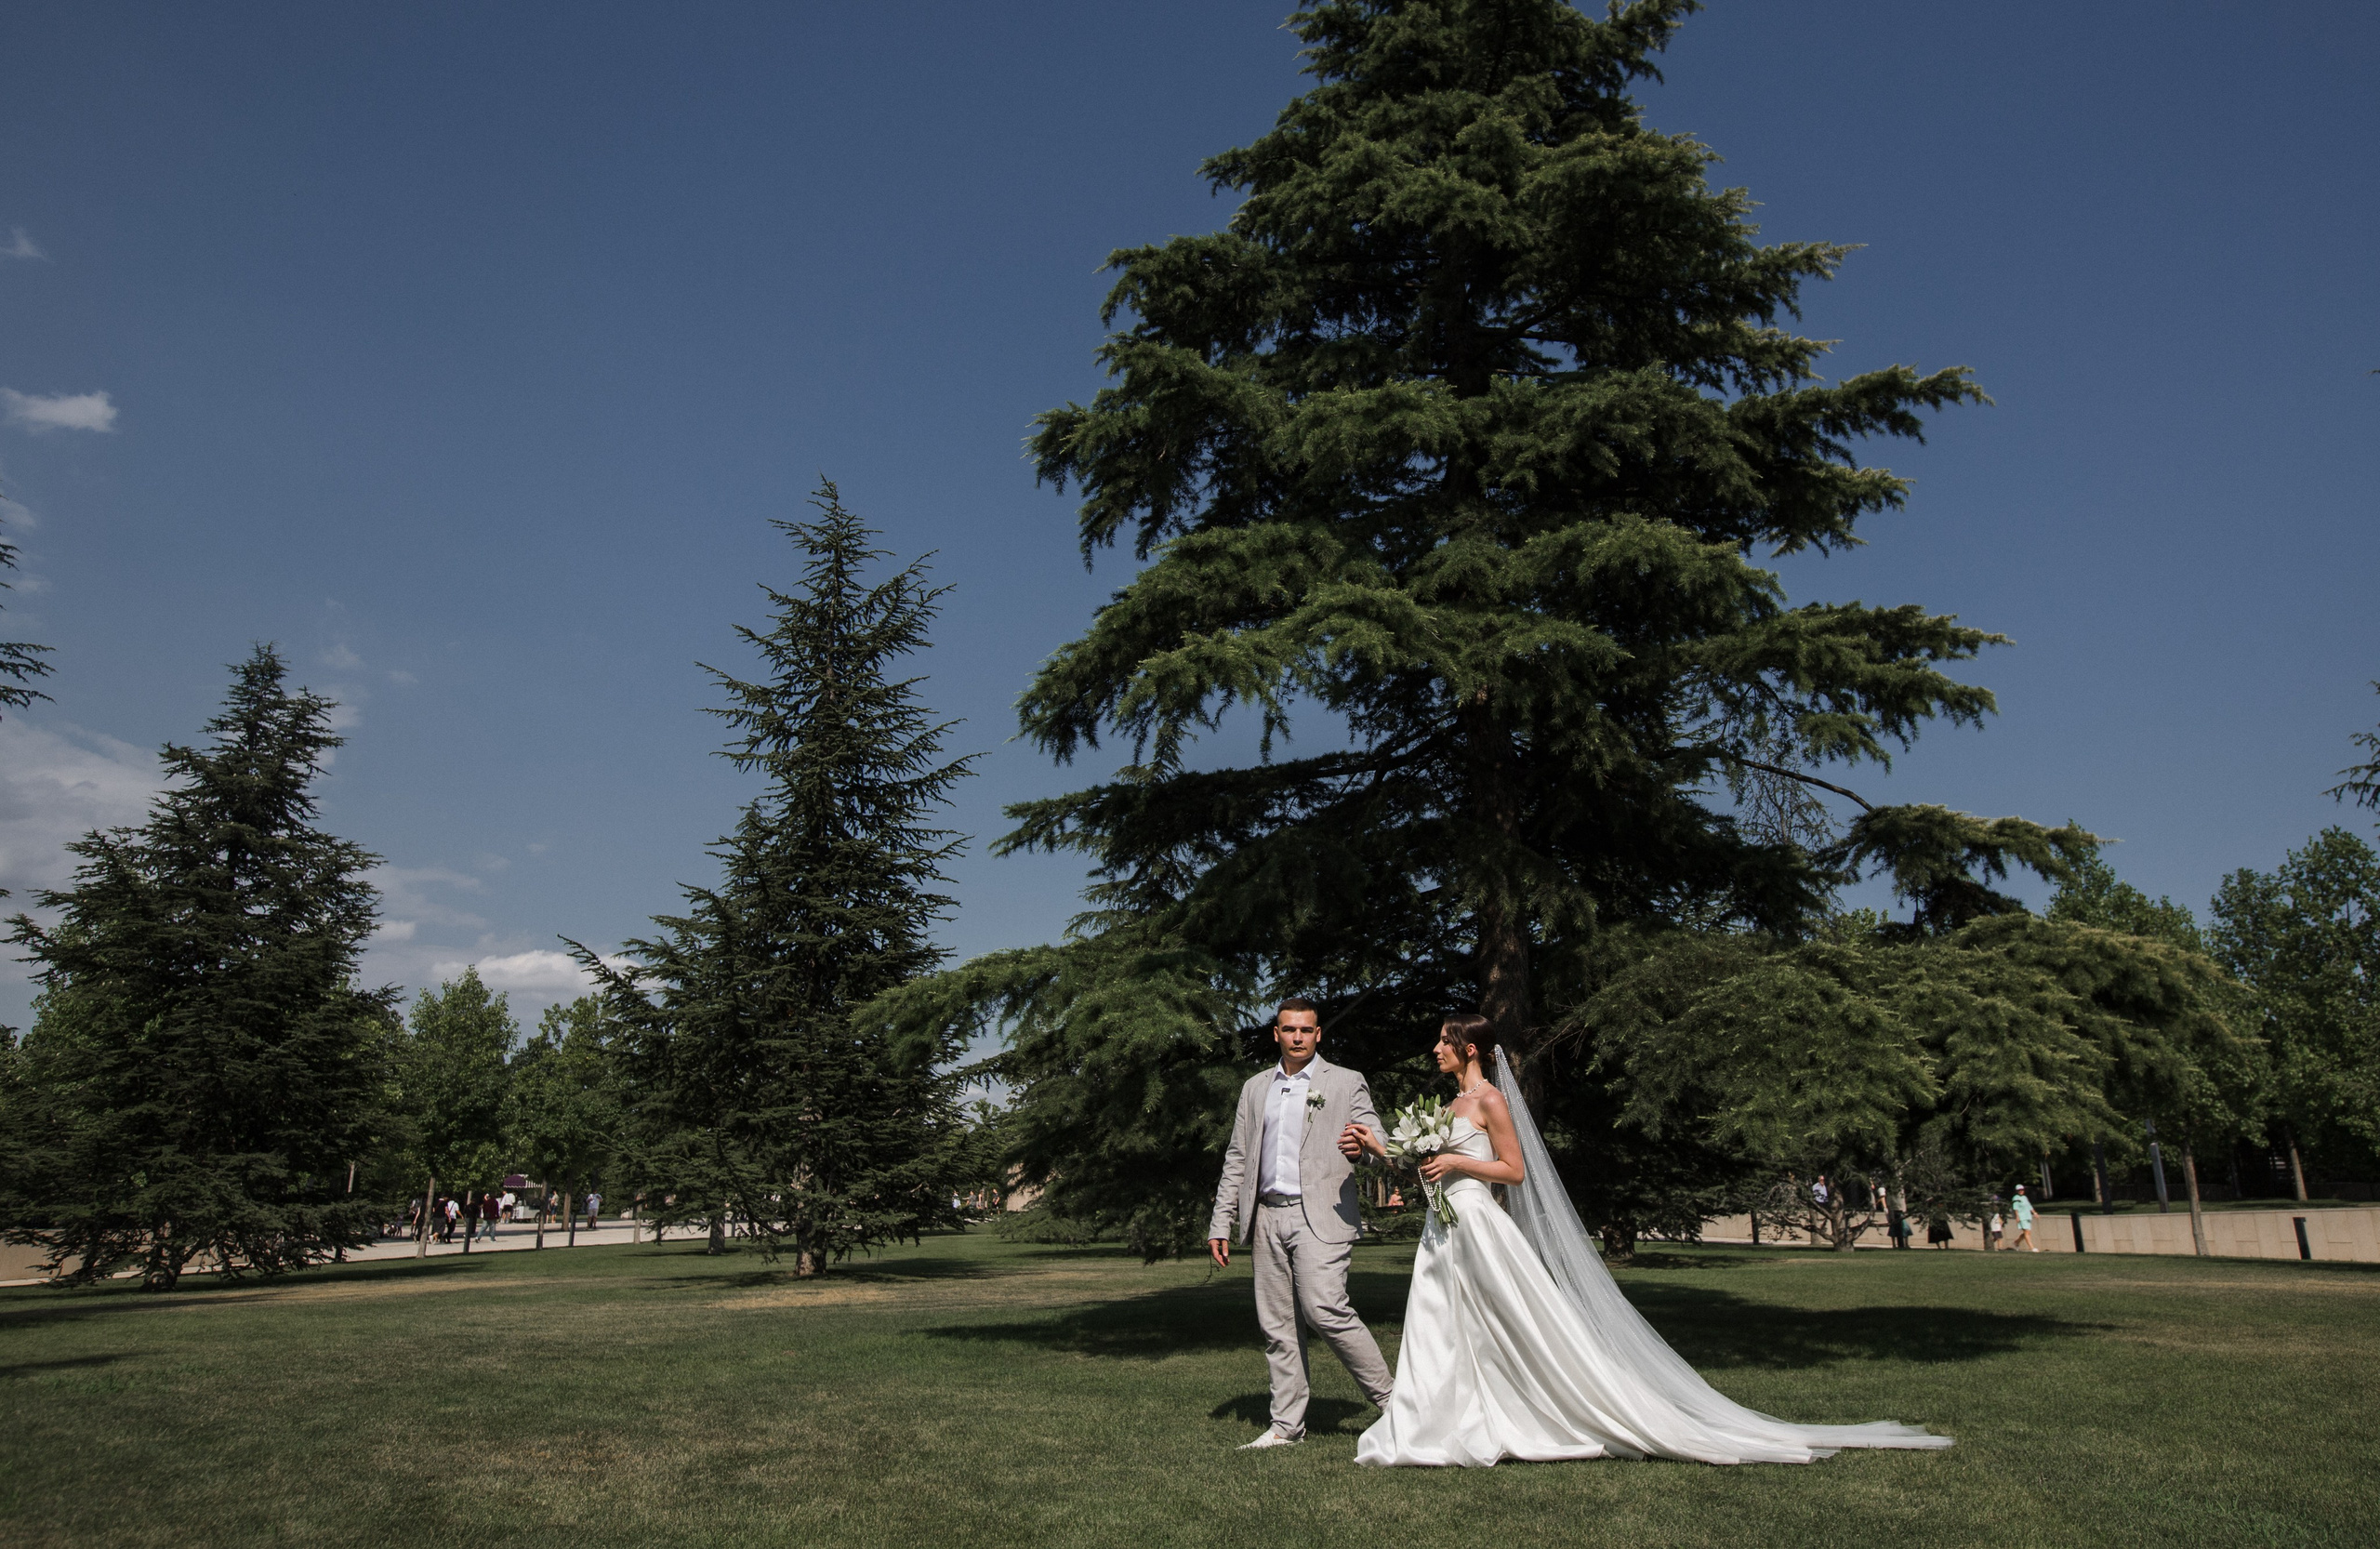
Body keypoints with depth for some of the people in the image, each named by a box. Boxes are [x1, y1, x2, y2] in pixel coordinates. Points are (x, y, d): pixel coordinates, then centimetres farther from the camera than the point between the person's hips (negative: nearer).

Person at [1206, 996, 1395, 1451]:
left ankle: (1389, 1399, 0)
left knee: (1324, 1309, -17)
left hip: (1320, 1216, -4)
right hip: (1267, 1218, 5)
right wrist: (1220, 1224, 11)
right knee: (1277, 1325, 6)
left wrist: (1362, 1146, -27)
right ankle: (1287, 1426, 15)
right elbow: (1237, 1160, 17)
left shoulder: (1346, 1084, 6)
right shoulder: (1255, 1088, 17)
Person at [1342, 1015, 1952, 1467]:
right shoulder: (1453, 1101, 17)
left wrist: (1455, 1161, -17)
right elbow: (1427, 1164, 20)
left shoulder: (1489, 1097, -10)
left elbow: (1513, 1170, -12)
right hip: (1444, 1232, 9)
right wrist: (1381, 1147, 16)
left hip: (1478, 1229, -9)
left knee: (1535, 1333, -5)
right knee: (1439, 1340, 8)